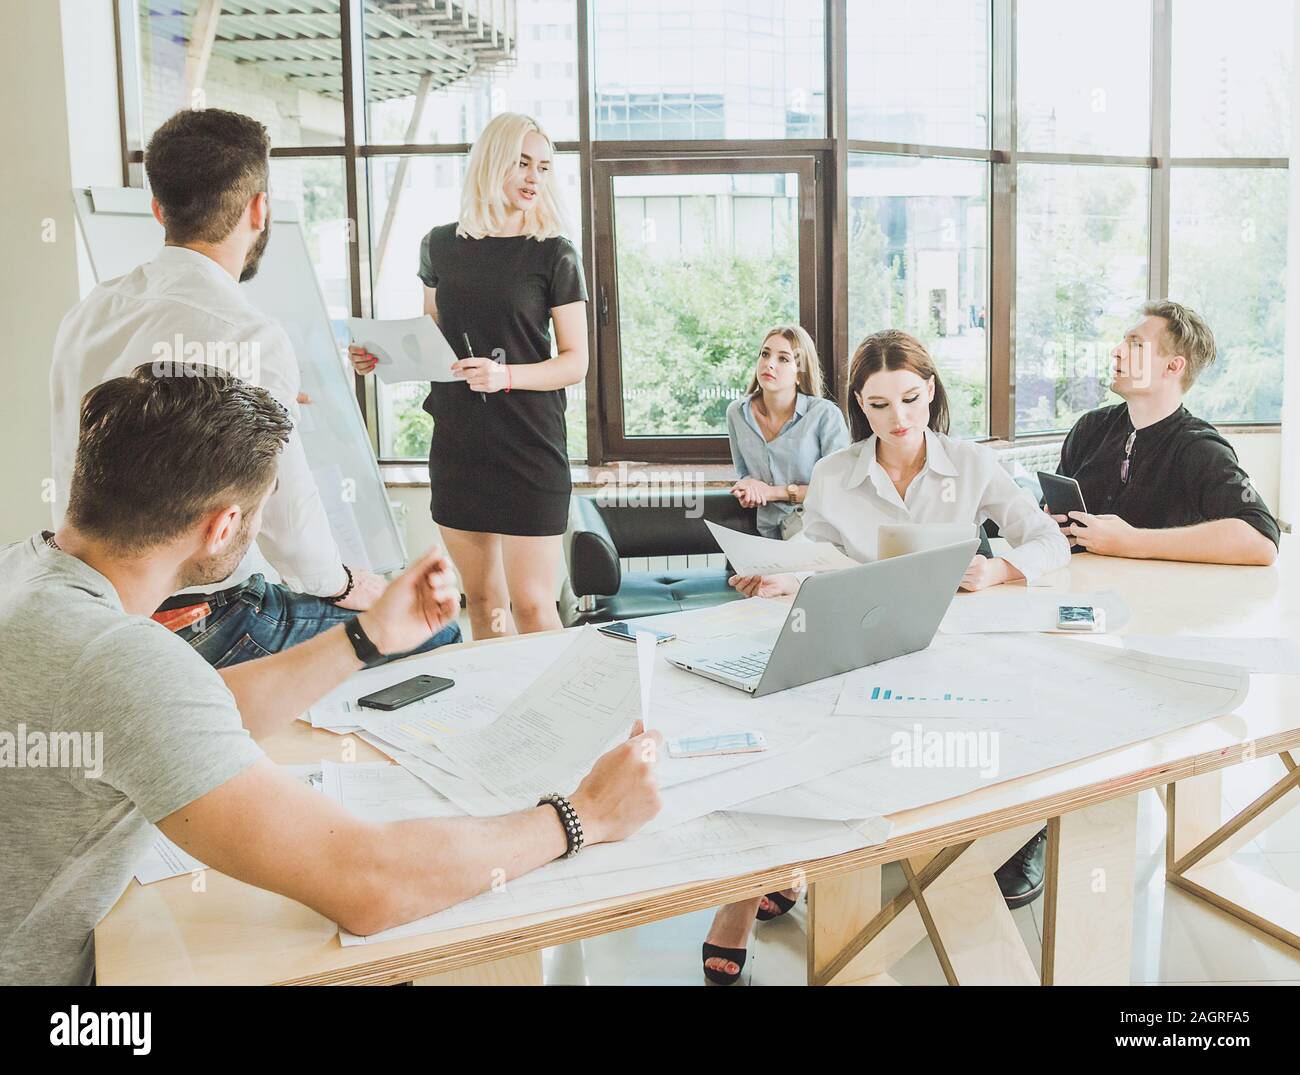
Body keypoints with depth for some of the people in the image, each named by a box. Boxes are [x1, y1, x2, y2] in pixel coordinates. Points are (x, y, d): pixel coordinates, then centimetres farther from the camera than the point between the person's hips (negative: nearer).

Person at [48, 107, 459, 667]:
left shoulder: (86, 313, 5)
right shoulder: (250, 337, -21)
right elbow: (286, 512, -20)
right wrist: (342, 585, 2)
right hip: (204, 628, -9)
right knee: (436, 633, 0)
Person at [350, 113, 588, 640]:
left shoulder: (554, 255, -2)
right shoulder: (440, 246, 8)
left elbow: (575, 362, -5)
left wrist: (506, 375, -21)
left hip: (530, 443, -4)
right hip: (457, 441, 4)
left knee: (531, 605, -6)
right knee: (481, 602, 11)